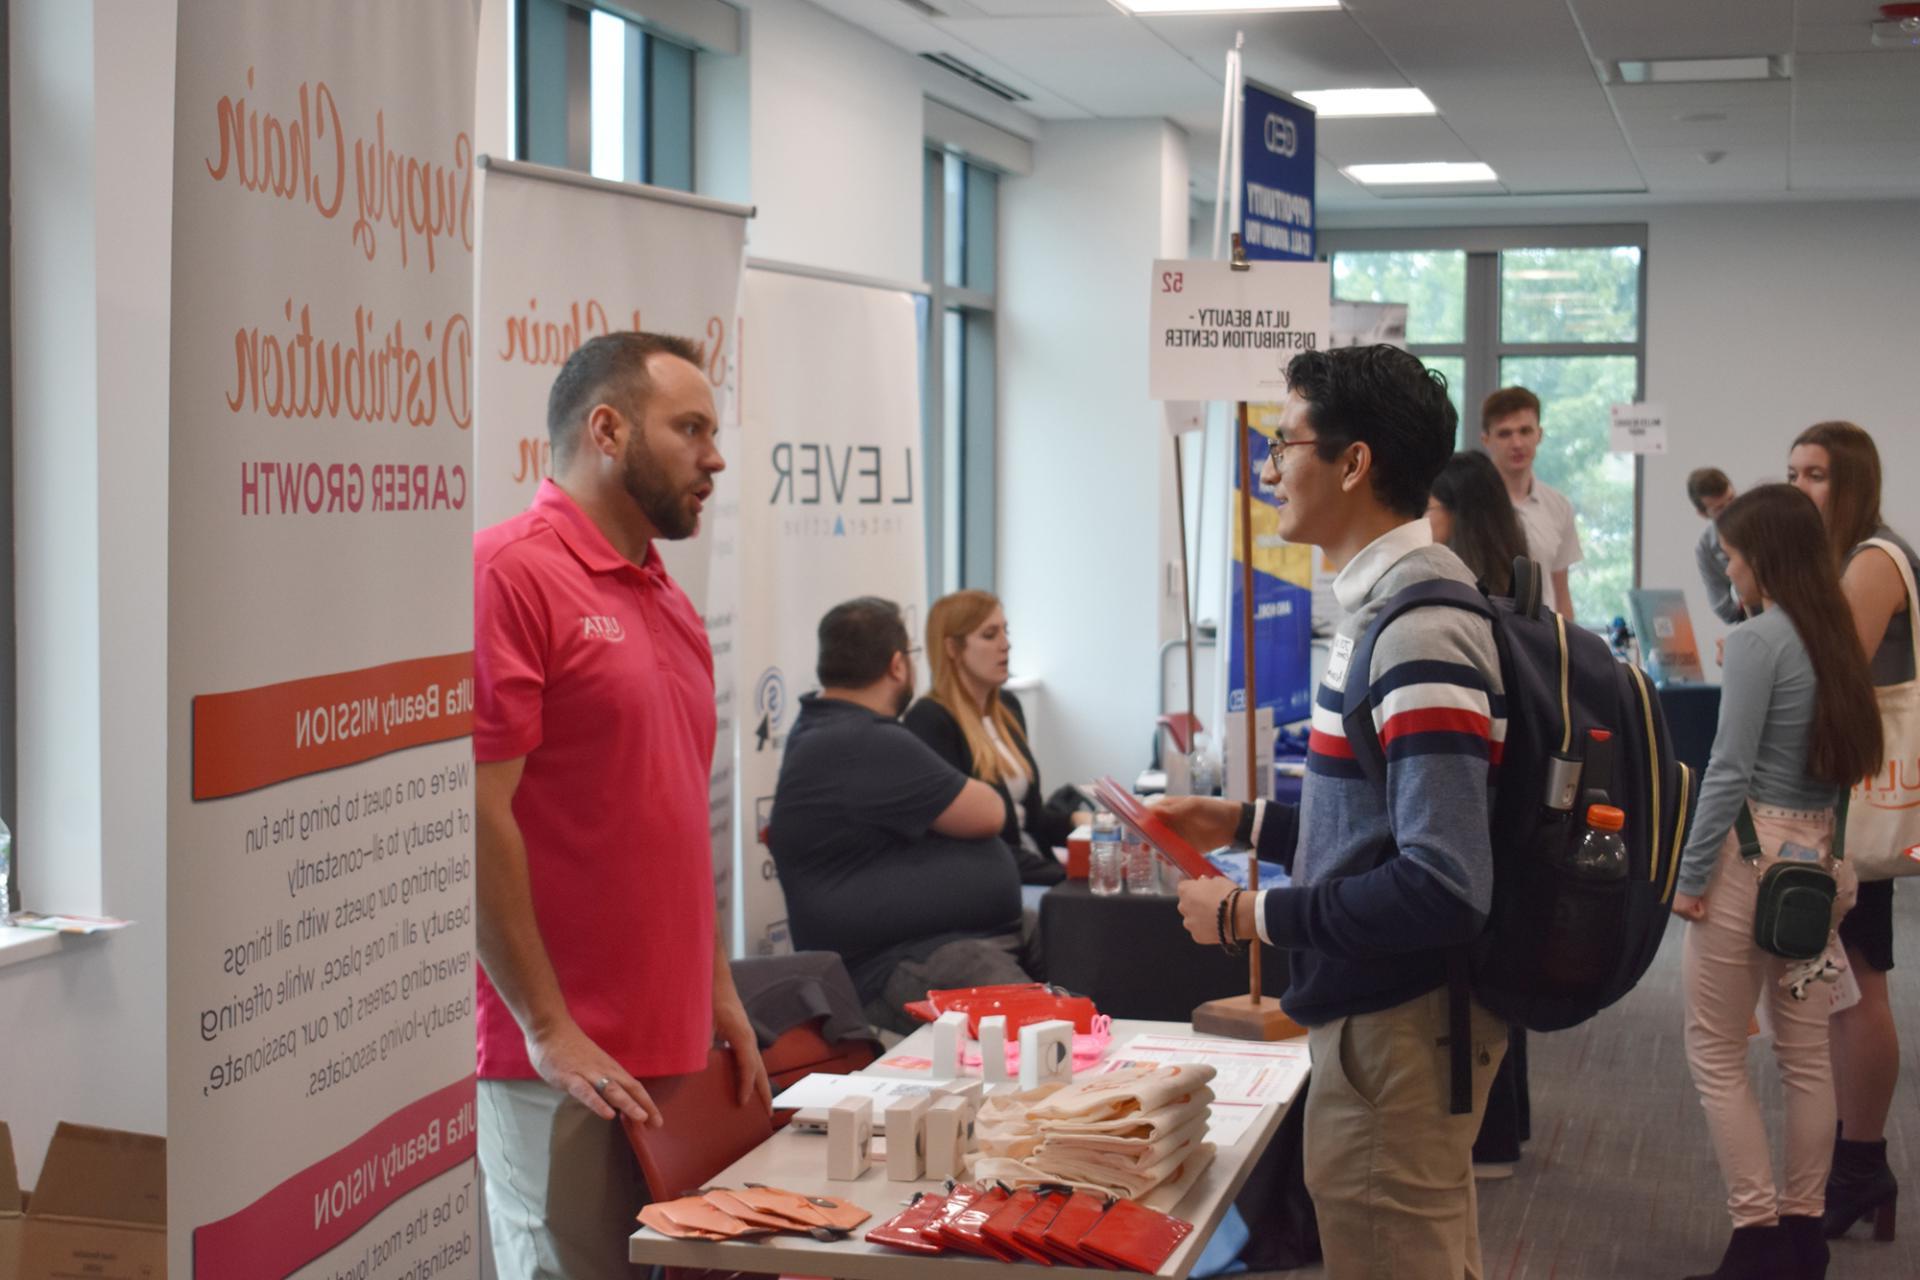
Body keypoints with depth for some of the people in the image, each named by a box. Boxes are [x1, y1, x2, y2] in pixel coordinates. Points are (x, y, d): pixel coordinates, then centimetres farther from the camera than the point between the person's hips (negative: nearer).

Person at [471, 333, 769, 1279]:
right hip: (566, 1063, -8)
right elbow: (473, 816, -16)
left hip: (674, 1053, 8)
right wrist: (548, 1031, -16)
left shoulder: (666, 601, 16)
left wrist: (719, 996, 16)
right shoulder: (510, 572, -11)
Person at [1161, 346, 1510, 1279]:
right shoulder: (1384, 600, 7)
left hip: (1399, 1025, -10)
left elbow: (1443, 887, -29)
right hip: (1382, 1007, 10)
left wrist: (1254, 916, -20)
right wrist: (1247, 825, 14)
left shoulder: (1421, 630, -23)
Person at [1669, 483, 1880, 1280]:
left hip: (1753, 854, -8)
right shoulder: (1836, 638, 8)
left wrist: (1689, 874, -12)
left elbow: (1730, 770, -18)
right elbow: (1847, 753, 12)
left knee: (1716, 1057, 2)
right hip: (1818, 856, 8)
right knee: (1806, 1054, 13)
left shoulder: (1758, 640, -16)